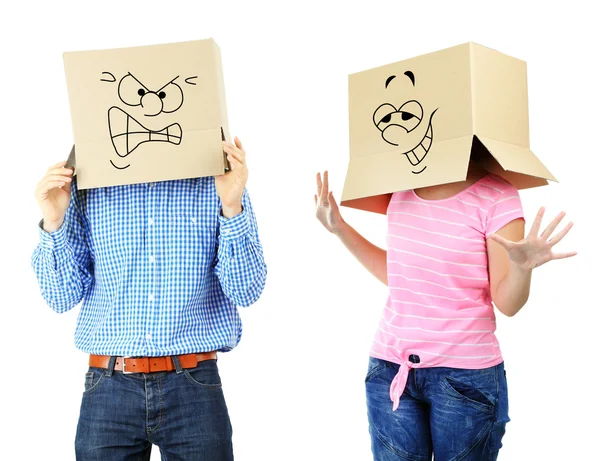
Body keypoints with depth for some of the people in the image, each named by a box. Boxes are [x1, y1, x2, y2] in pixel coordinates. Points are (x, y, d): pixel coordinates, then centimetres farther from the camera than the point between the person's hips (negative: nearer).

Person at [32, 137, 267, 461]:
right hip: (109, 389, 1)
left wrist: (232, 207, -18)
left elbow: (246, 291, -6)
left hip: (194, 389, -1)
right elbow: (63, 298, 3)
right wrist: (53, 222, -10)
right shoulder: (86, 186, 2)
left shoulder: (220, 181, -1)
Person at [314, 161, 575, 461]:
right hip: (391, 368, 4)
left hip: (465, 375, -4)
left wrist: (522, 267, -30)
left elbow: (506, 304, -9)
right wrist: (340, 228, 13)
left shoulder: (496, 196, -10)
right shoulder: (402, 191, 5)